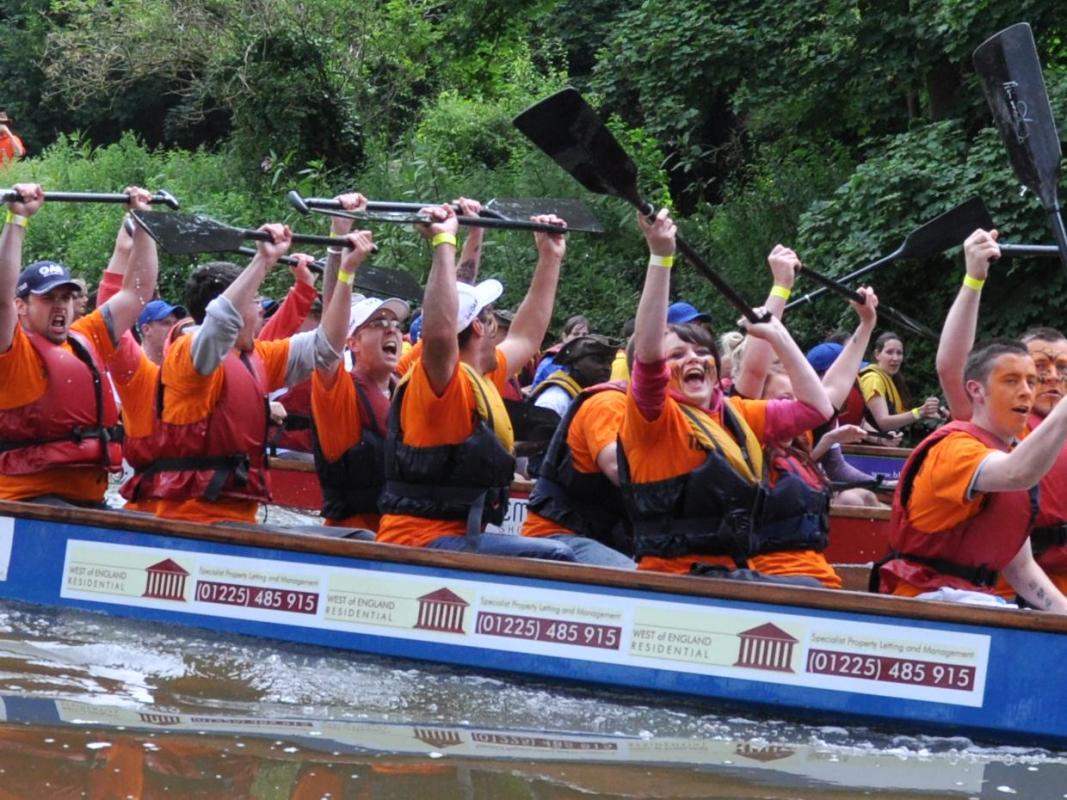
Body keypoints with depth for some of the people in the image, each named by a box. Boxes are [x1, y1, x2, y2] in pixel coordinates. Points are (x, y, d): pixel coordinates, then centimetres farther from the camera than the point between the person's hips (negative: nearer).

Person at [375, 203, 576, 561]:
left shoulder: (482, 380, 18)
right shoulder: (439, 380, -11)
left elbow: (525, 337, 33)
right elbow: (439, 333, -33)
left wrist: (550, 258, 35)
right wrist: (444, 243, -31)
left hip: (458, 538, 11)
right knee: (554, 558, -24)